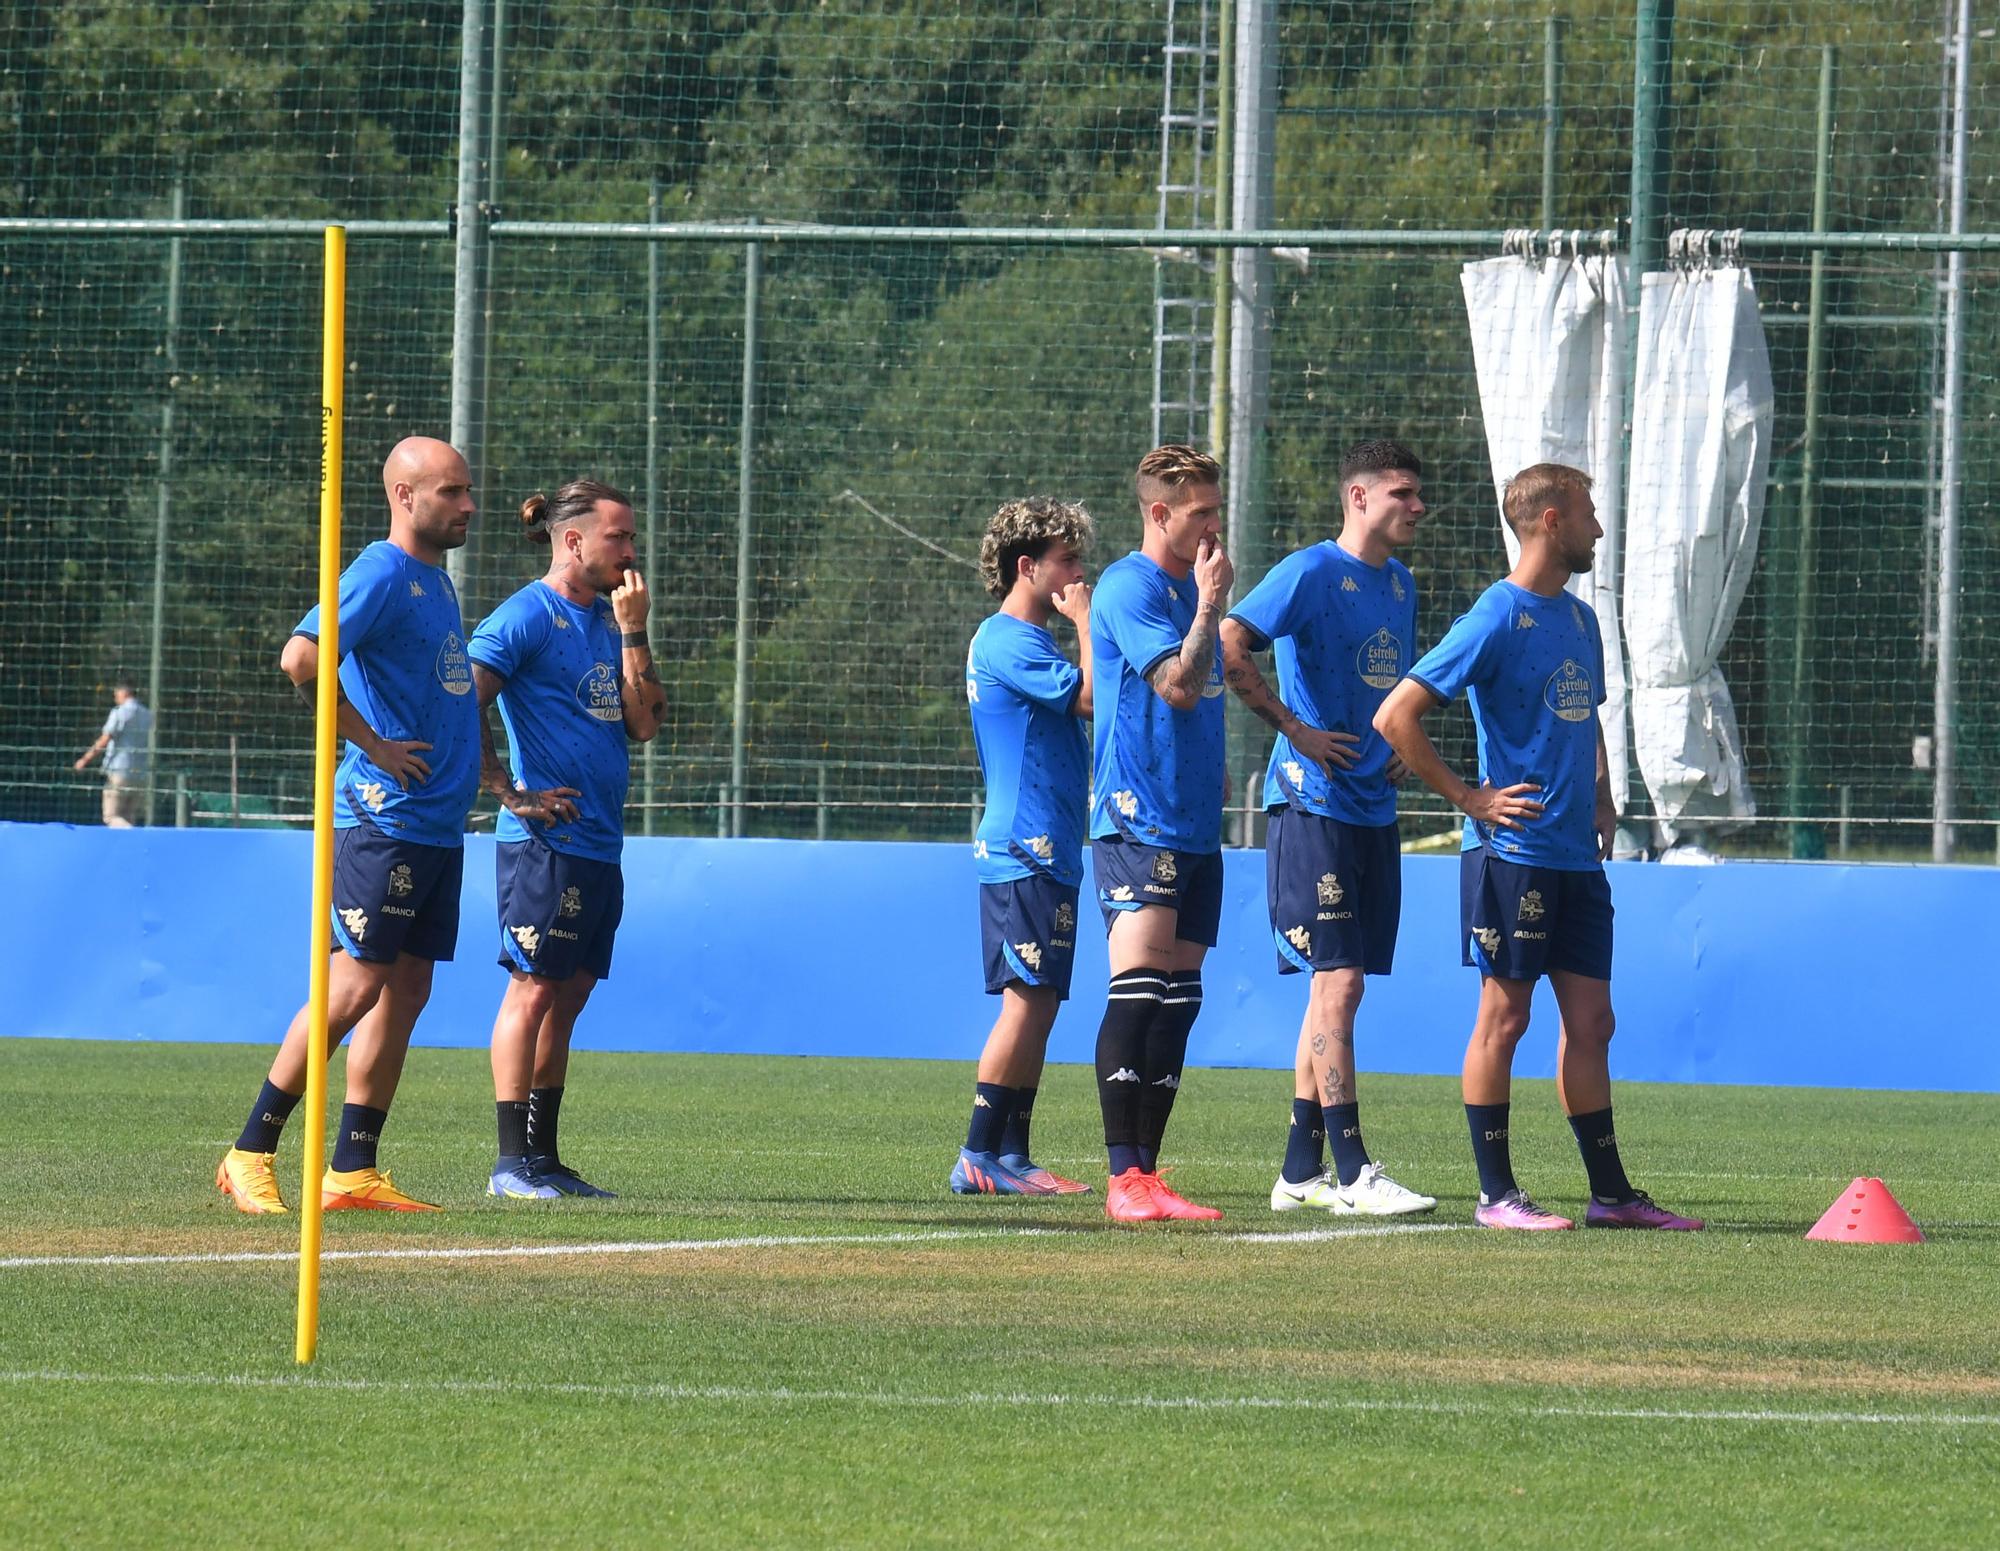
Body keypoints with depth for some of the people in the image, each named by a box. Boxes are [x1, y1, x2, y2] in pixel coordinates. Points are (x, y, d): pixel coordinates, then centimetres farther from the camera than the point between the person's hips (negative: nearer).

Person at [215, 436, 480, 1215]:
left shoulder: (437, 579, 17)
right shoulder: (381, 574, -12)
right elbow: (301, 659, -25)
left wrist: (492, 783, 19)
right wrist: (373, 744, -19)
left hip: (438, 823, 9)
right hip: (385, 820, -9)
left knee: (407, 990, 7)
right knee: (357, 983, -10)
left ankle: (352, 1171, 10)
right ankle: (250, 1153, -4)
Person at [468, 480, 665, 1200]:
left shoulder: (608, 619, 16)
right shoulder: (526, 616, -8)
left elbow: (643, 721, 9)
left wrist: (632, 631, 1)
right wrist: (510, 794, -15)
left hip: (599, 843, 8)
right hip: (546, 839, -8)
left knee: (569, 993, 10)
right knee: (534, 987, -8)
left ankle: (544, 1157, 14)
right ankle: (512, 1162, -6)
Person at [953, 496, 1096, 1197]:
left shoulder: (1026, 640, 19)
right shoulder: (1007, 641, -12)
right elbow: (1091, 695, -18)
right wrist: (1085, 620, -10)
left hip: (1045, 851, 10)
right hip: (1026, 850, -10)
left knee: (1038, 1005, 9)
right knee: (1027, 1000, -12)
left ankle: (1011, 1155, 11)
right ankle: (979, 1156, -12)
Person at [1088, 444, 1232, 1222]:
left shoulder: (1191, 587, 17)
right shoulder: (1129, 587, -9)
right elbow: (1177, 685, -19)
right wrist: (1210, 604, -12)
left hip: (1193, 823, 9)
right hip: (1137, 819, -9)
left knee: (1177, 1001, 6)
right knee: (1139, 987, -16)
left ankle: (1146, 1173, 8)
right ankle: (1123, 1178, -19)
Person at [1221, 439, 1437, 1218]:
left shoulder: (1399, 584, 15)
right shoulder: (1311, 573, -10)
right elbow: (1229, 647, -19)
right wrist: (1297, 730, -17)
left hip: (1374, 806, 8)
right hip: (1314, 804, -8)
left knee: (1335, 988, 10)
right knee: (1338, 981, -12)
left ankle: (1301, 1170, 14)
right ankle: (1352, 1173, -13)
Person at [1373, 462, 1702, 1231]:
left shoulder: (1580, 620, 15)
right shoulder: (1497, 619, -11)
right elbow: (1395, 717, -15)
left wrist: (1601, 797, 15)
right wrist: (1469, 798, -13)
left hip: (1577, 854, 8)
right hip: (1514, 852, -8)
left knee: (1590, 1020, 8)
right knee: (1504, 1017, -2)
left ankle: (1610, 1192, 12)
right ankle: (1496, 1193, 3)